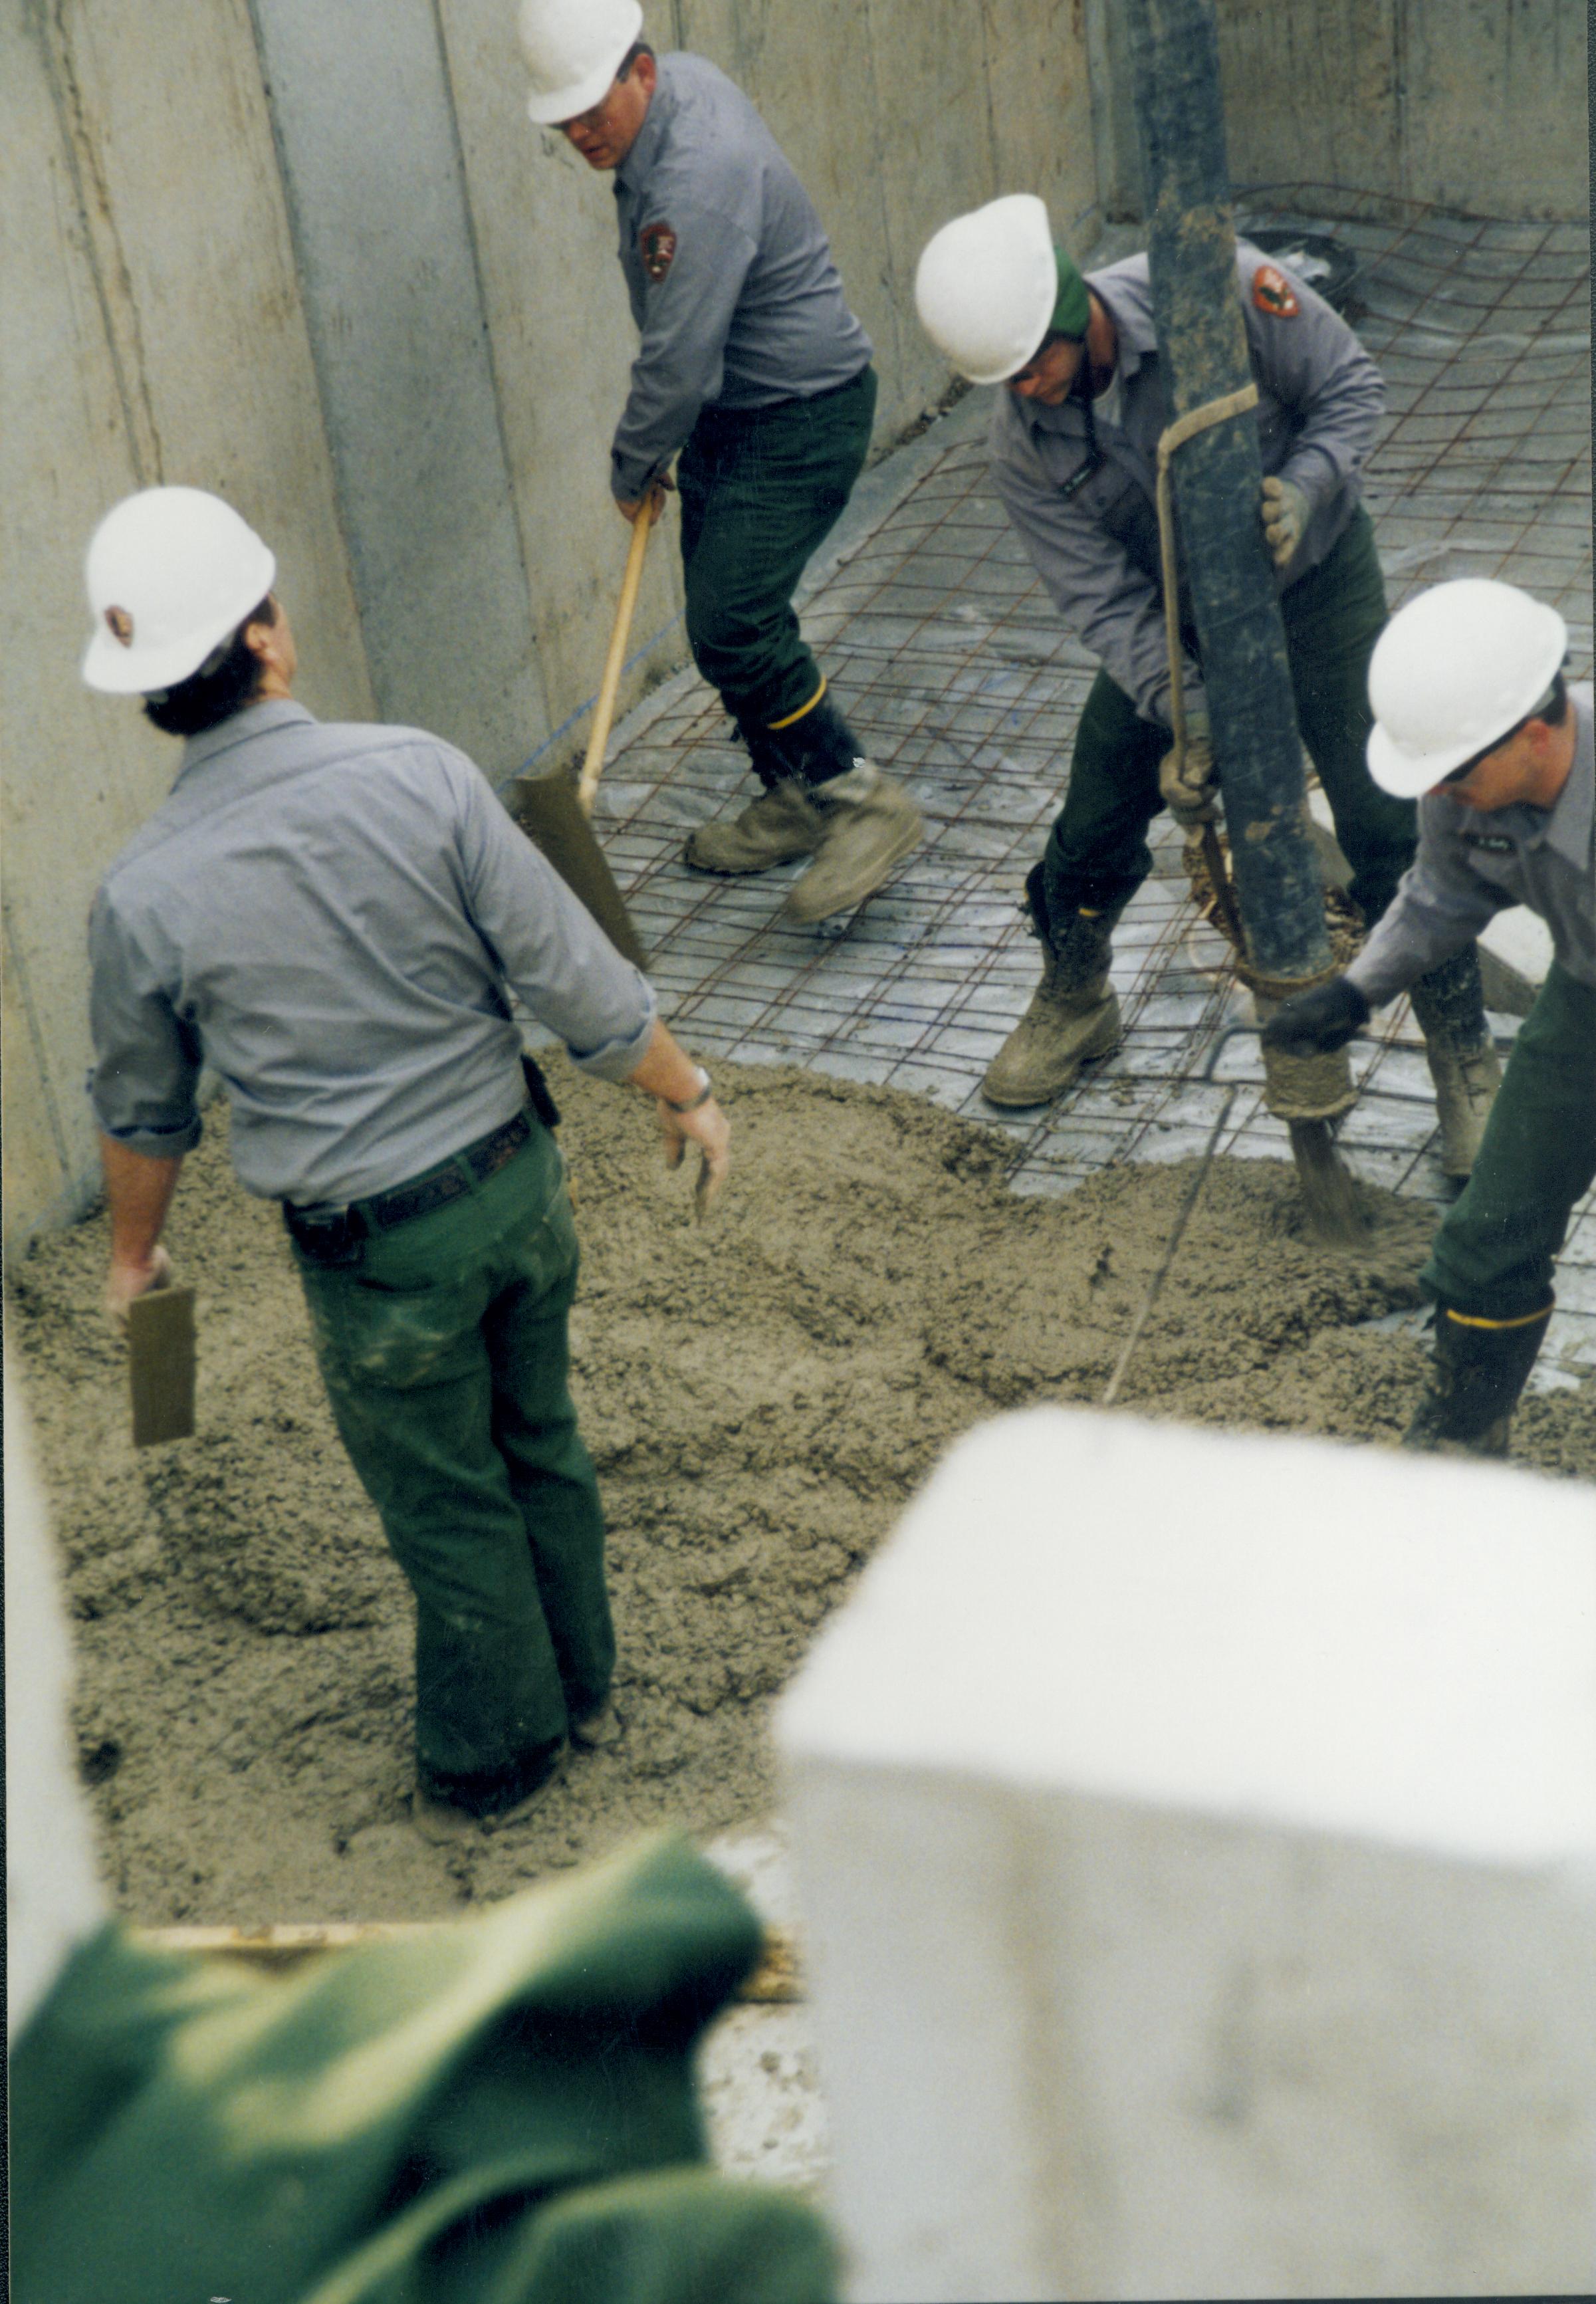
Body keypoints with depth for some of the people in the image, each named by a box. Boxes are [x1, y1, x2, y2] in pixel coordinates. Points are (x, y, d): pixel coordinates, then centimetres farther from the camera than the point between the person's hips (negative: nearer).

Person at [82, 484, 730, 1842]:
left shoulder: (145, 898, -16)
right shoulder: (415, 777, -17)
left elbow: (145, 1114, 0)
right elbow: (574, 976, -12)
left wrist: (135, 1252, 20)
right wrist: (684, 1092, 6)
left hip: (375, 1252, -2)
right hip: (513, 1177, 2)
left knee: (449, 1510, 17)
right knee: (540, 1444, 25)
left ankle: (493, 1761, 37)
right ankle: (582, 1689, 46)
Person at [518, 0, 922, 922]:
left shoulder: (699, 184, -30)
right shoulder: (684, 81, 2)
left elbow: (679, 364, -28)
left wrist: (634, 468, -11)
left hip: (802, 414, -10)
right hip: (731, 409, 10)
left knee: (732, 625, -16)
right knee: (730, 618, 14)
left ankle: (865, 802, -3)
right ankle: (796, 802, 29)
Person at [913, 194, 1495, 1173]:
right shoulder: (1024, 447, -19)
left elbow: (1352, 385, -16)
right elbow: (1106, 602, -19)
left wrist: (1303, 488, -35)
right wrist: (1187, 716, -32)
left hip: (1317, 584, -2)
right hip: (1173, 619, 3)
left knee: (1390, 830, -7)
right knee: (1095, 827, 6)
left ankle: (1466, 1062, 9)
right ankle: (1074, 1006, 36)